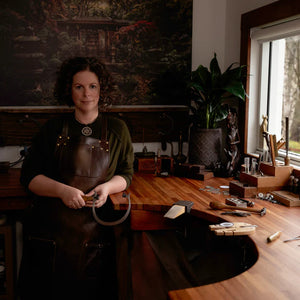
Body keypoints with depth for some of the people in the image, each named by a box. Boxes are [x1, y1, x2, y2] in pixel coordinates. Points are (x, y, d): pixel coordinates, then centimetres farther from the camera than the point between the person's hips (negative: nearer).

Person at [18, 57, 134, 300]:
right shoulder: (53, 129, 6)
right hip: (51, 229, 0)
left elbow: (126, 174, 12)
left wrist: (107, 187, -10)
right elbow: (29, 176, 3)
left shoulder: (117, 130, 7)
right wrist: (63, 190, -15)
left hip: (95, 231, 0)